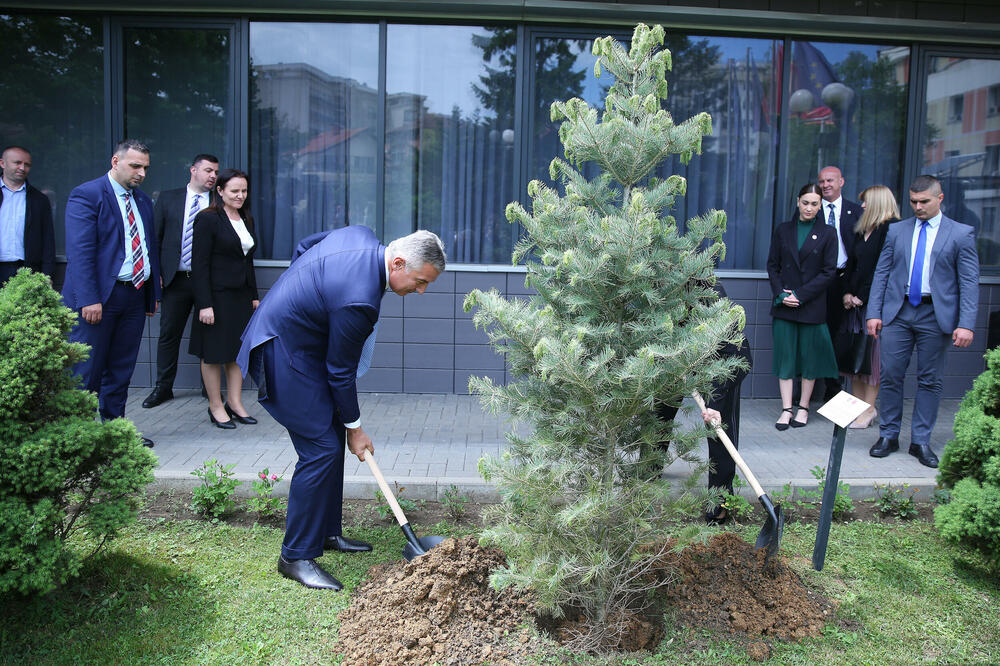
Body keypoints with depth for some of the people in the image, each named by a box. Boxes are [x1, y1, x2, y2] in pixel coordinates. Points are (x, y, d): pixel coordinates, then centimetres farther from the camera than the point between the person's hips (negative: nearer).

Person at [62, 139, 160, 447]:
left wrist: (153, 293, 13)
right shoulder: (86, 195, -7)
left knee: (121, 370, 12)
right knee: (87, 370, 0)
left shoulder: (143, 201, 15)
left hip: (135, 295, 7)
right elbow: (80, 251, -15)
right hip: (99, 296, -7)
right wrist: (89, 300, -21)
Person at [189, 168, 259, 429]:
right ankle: (216, 407, 15)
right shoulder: (208, 219, -10)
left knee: (239, 350, 10)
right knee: (214, 354, 4)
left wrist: (254, 296, 14)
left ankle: (235, 402, 21)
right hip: (217, 296, -7)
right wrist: (204, 304, -18)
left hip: (242, 296, 7)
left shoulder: (246, 220, 12)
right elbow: (199, 264, -13)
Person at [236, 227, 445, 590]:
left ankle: (326, 531, 27)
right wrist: (355, 428, -5)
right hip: (285, 353, -10)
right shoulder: (359, 298, -31)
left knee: (333, 438, 14)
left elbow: (305, 247, 12)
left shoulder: (362, 235, -6)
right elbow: (341, 371, -19)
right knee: (322, 449, -11)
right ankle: (296, 556, 1)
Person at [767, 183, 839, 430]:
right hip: (783, 305, 2)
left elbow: (829, 271, -3)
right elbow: (772, 265, 8)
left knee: (810, 356, 4)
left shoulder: (827, 233, 2)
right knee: (785, 355, 0)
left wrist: (800, 295, -11)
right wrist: (780, 293, -7)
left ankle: (803, 407, 16)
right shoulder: (783, 230, 8)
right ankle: (786, 409, 5)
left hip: (812, 305, -2)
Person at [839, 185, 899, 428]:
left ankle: (868, 410, 6)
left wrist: (863, 297, -13)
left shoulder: (892, 229, -9)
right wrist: (847, 293, 4)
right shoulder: (861, 231, 15)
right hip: (856, 302, 8)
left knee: (872, 356, -1)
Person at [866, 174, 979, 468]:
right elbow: (881, 273, 9)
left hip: (935, 315, -1)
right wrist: (874, 313, 0)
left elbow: (969, 282, -1)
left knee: (929, 381, 5)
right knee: (890, 376, 2)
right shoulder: (896, 231, 9)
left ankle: (921, 441, 16)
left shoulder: (961, 234, 2)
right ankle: (888, 436, 15)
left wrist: (966, 324, -10)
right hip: (898, 313, 2)